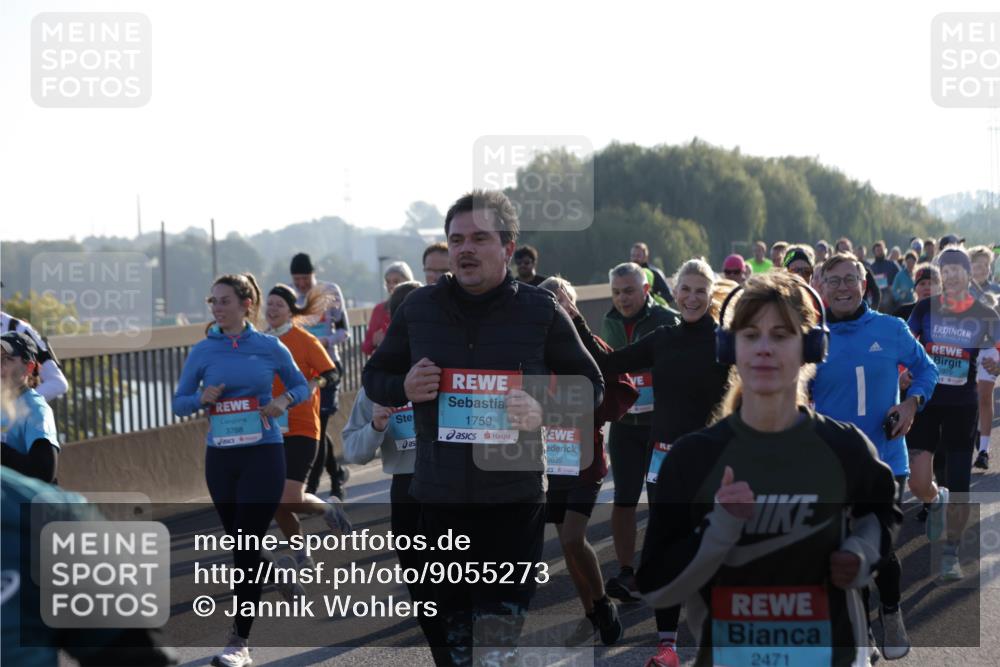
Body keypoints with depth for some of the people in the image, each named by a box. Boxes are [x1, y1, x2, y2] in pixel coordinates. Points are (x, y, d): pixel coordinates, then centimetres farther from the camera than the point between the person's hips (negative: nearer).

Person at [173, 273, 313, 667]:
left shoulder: (270, 347, -1)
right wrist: (202, 399, -14)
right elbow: (179, 403, 7)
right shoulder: (203, 351, 4)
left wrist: (283, 401, -9)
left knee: (248, 546, -9)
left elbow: (301, 386, 11)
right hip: (220, 457, 3)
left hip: (263, 454, -3)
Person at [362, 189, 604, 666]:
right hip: (439, 493, 2)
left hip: (515, 494, -2)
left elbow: (590, 386, 7)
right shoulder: (418, 308, 5)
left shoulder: (541, 310, -1)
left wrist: (544, 410, -13)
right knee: (453, 624, 10)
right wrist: (403, 387, -8)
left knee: (503, 627, -3)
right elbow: (374, 377, 16)